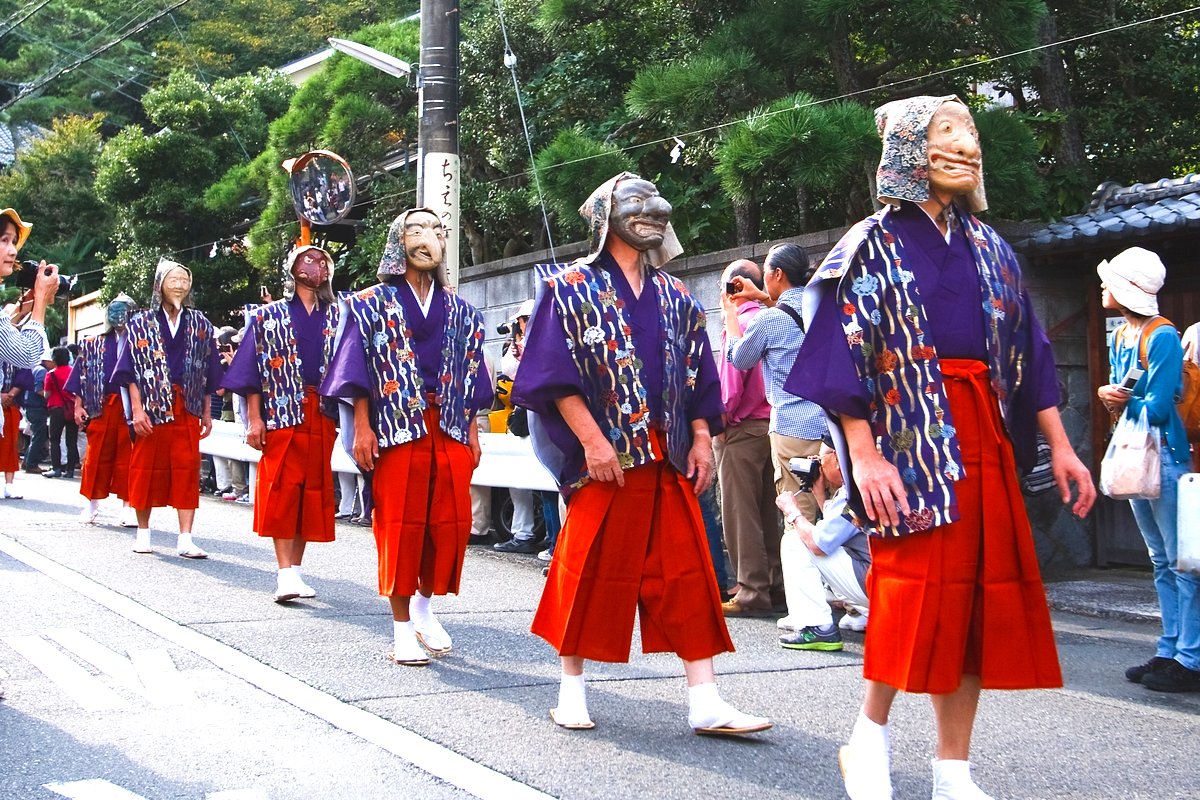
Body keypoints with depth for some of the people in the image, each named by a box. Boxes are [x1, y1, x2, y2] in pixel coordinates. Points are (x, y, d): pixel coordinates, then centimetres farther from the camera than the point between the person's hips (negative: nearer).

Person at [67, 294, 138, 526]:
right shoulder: (94, 345, 12)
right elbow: (82, 376, 12)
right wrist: (78, 405, 5)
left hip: (130, 405, -2)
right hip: (102, 406, 2)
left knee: (127, 457, -1)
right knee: (97, 455, 3)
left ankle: (128, 507, 5)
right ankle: (92, 505, 12)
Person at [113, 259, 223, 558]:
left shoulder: (200, 324, 10)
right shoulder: (142, 323, 4)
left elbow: (207, 372, 11)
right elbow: (132, 369, 0)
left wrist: (207, 412, 7)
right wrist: (137, 409, -10)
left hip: (187, 409, 1)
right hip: (151, 408, -1)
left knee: (187, 469, -4)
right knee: (147, 468, 4)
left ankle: (185, 539, -5)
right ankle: (143, 532, 17)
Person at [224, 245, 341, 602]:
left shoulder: (335, 316, 14)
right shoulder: (269, 315, 8)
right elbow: (253, 370, 3)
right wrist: (254, 418, -6)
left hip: (321, 416, 3)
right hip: (281, 413, -3)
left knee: (312, 491, 3)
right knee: (282, 490, -10)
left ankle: (294, 571, 10)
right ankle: (286, 573, -13)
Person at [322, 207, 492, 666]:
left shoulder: (460, 312, 16)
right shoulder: (373, 304, 5)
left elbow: (468, 378, 15)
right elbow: (358, 371, 0)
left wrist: (472, 432, 8)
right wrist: (362, 427, -9)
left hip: (449, 431, 4)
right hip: (397, 428, -4)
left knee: (451, 523, 1)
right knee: (400, 523, -3)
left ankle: (423, 607, 23)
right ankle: (402, 628, 5)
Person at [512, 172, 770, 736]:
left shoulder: (674, 298, 17)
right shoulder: (572, 287, 1)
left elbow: (697, 378, 18)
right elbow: (554, 373, -8)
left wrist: (701, 437, 5)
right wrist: (591, 438, -17)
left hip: (667, 457, 5)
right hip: (604, 455, -5)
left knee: (685, 573, 1)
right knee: (590, 570, 1)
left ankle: (705, 701, 1)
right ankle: (571, 689, 15)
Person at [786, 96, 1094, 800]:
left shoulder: (989, 248, 16)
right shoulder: (873, 246, 1)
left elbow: (1028, 352, 17)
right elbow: (845, 356, -6)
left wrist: (1060, 446, 11)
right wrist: (863, 456, -17)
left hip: (985, 438, 5)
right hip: (911, 436, -5)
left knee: (978, 594, 2)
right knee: (916, 587, -11)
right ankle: (871, 737, 10)